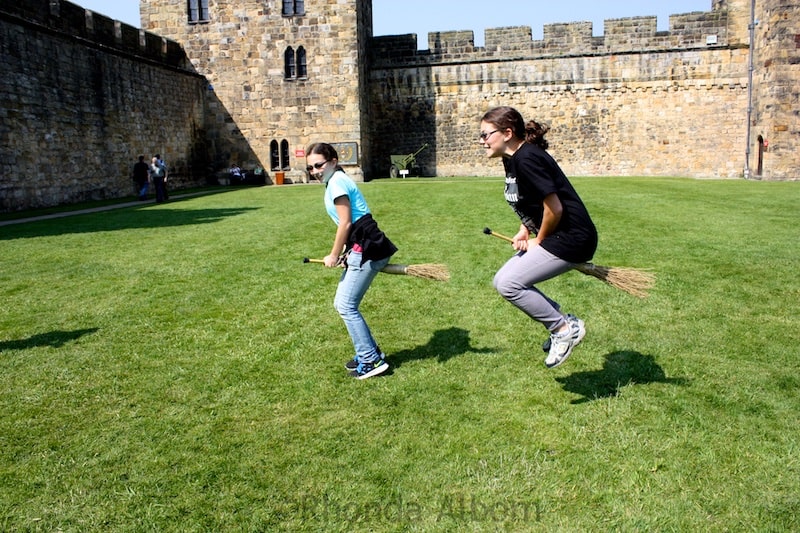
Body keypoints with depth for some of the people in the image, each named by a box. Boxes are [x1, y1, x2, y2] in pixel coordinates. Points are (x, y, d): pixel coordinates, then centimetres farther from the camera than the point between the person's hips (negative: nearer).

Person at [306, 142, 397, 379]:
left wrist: (334, 256, -4)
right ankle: (369, 351, 24)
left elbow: (345, 224, -14)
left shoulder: (337, 182, -11)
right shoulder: (337, 181, 18)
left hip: (367, 249, -10)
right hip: (361, 250, 10)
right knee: (342, 303, 14)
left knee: (346, 306, -4)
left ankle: (372, 360, 4)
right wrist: (345, 253, 9)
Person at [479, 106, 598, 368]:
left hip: (572, 238, -10)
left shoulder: (527, 158, -20)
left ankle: (565, 328, 0)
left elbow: (554, 208, -22)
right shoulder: (512, 160, 10)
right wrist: (524, 230, 6)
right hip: (552, 236, 10)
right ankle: (562, 320, 17)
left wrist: (538, 240, -8)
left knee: (507, 283, -15)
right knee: (503, 280, 8)